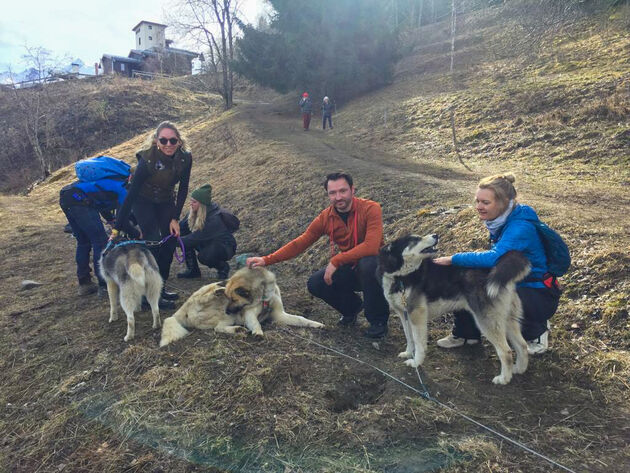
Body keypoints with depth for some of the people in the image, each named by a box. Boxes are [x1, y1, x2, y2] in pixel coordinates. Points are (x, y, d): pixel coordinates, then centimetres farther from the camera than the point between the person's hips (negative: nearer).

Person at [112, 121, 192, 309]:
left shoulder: (185, 158, -21)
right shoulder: (147, 159, -32)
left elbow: (183, 189, -8)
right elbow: (131, 194, -28)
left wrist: (175, 219, -12)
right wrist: (116, 228, -27)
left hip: (166, 201, 5)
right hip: (143, 201, -5)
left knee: (170, 241, -1)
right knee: (154, 242, -16)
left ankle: (160, 288, 14)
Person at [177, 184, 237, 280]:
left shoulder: (214, 219, -31)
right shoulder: (194, 213, -8)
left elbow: (196, 238, -31)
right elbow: (182, 226, -6)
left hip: (225, 247, -8)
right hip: (208, 244, 8)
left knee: (204, 257, -35)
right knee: (185, 236, -11)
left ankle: (223, 267, -2)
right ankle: (193, 270, 1)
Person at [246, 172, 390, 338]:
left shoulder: (370, 209, -20)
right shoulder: (326, 218, -6)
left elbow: (371, 246, -32)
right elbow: (299, 243, -4)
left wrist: (336, 260, -31)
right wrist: (266, 260, -12)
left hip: (372, 267, -4)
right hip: (349, 270, 4)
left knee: (368, 264, -37)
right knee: (315, 284, -16)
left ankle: (379, 321, -12)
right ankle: (352, 307, 14)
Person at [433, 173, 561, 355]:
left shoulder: (521, 227, -28)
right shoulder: (500, 220, -2)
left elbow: (494, 258, -41)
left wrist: (453, 259, -33)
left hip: (539, 296, -8)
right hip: (514, 285, 8)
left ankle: (537, 330, -2)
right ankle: (466, 334, 14)